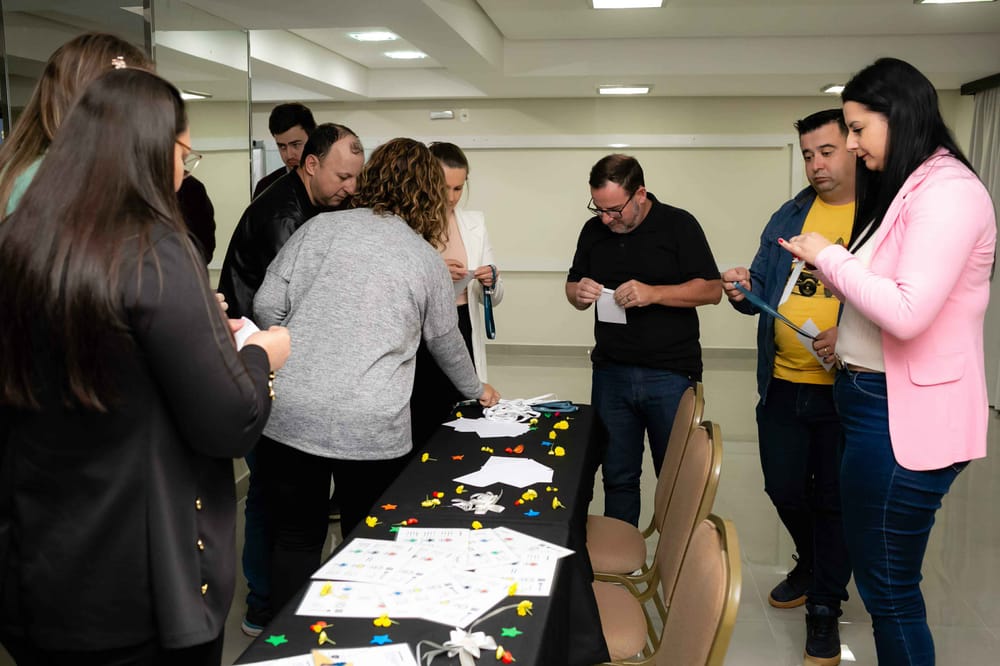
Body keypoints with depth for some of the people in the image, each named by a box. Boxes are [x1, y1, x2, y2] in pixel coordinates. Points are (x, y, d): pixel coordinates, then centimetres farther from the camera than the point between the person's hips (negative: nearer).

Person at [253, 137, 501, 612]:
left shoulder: (321, 226, 5)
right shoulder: (427, 259, 7)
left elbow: (267, 306, 0)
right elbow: (446, 341, 19)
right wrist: (476, 389, 38)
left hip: (289, 415, 1)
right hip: (373, 429, -1)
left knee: (295, 540, 15)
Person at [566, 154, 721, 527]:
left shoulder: (678, 225, -4)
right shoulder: (594, 230, 9)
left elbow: (712, 289, -8)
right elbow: (572, 289, 16)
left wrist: (653, 293, -21)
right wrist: (580, 294, -8)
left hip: (670, 374, -3)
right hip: (610, 372, 4)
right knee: (617, 477, 12)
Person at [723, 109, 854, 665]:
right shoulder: (790, 216, 10)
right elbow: (764, 287, 13)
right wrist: (743, 290, -9)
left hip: (847, 388, -5)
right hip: (783, 384, 5)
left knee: (834, 498, 7)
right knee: (784, 488, 15)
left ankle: (825, 605, 26)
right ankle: (813, 564, 43)